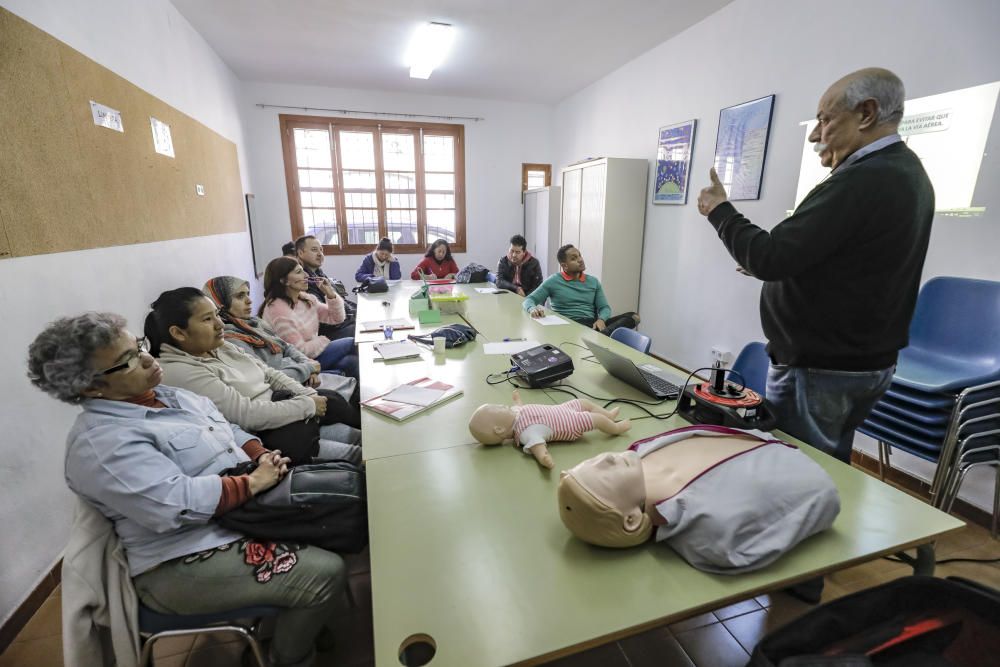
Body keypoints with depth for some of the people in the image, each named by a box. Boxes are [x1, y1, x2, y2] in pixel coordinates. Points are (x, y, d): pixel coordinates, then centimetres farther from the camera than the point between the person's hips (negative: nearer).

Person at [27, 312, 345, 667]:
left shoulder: (169, 395, 8)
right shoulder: (101, 441, -19)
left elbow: (231, 431, 14)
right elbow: (176, 504, -29)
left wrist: (262, 455, -4)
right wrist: (254, 481, -22)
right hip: (187, 563, -9)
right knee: (325, 574, -19)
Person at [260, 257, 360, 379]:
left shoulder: (306, 298, 3)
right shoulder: (277, 311, -21)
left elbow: (336, 318, 9)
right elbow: (299, 351, -22)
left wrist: (331, 295, -7)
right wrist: (324, 340, -8)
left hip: (313, 352, 7)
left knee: (352, 361, -17)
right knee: (352, 344, -11)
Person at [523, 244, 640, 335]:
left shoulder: (593, 281, 17)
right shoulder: (554, 281, 6)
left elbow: (604, 307, 13)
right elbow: (529, 299, 3)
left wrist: (601, 320, -13)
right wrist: (532, 309, -23)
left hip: (592, 324, 4)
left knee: (633, 316, -21)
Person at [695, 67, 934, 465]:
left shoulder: (862, 181, -22)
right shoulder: (906, 173, 13)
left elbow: (769, 259, -24)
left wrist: (719, 210, -11)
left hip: (820, 371, -10)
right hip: (867, 362, 10)